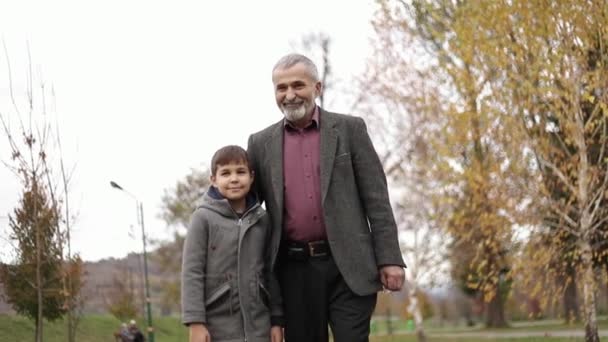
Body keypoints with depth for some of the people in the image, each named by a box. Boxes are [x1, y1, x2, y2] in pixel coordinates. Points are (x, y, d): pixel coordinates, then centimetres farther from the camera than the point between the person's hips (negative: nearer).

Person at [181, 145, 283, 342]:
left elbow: (271, 272, 11)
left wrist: (277, 320, 8)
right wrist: (196, 321, -13)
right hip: (218, 325, -3)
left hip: (258, 325, 4)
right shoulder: (204, 218, -3)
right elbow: (192, 272, -7)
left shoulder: (261, 220, 8)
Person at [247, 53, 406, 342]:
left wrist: (389, 259, -6)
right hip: (295, 270, 3)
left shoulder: (349, 129, 4)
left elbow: (376, 198, 1)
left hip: (347, 265, -2)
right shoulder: (261, 143, 10)